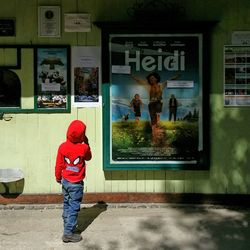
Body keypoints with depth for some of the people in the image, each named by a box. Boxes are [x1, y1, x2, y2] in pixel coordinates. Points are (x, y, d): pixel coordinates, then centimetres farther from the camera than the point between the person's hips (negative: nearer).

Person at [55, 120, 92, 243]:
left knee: (67, 205, 19)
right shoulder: (84, 148, -15)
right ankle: (68, 234, 2)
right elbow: (88, 158, 7)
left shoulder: (62, 146, -6)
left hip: (65, 181, 5)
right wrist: (87, 143, 8)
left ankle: (68, 226, 32)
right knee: (74, 208, 1)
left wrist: (58, 178, 17)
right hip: (76, 183, -5)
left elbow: (58, 165, 2)